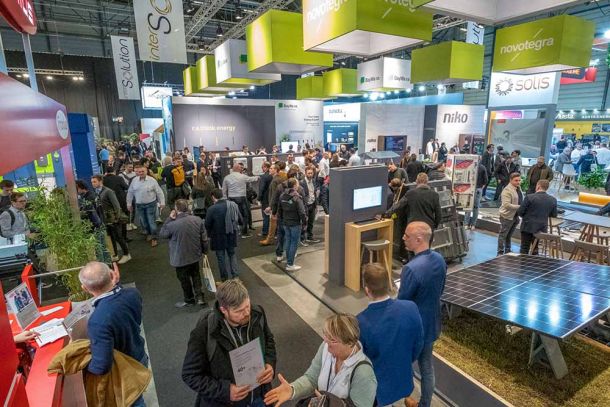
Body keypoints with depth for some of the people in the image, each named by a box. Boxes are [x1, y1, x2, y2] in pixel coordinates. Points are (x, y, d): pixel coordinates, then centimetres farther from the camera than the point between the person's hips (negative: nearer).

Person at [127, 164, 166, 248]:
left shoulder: (152, 180, -9)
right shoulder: (134, 180, 0)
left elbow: (159, 192, -5)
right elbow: (130, 192, 9)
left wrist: (162, 202, -5)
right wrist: (129, 203, 11)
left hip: (151, 204, -4)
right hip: (139, 205, 4)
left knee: (151, 222, -3)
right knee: (144, 222, 14)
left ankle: (154, 238, 8)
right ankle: (148, 233, 36)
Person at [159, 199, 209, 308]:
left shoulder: (172, 224, -25)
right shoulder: (198, 220, -12)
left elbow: (161, 234, -4)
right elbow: (204, 238, -3)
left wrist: (169, 218, -7)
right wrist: (204, 251, 13)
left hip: (180, 259, -4)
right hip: (195, 255, 4)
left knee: (184, 279, 18)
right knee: (196, 276, 25)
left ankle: (189, 299, 36)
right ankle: (199, 297, 26)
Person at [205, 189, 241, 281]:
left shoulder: (211, 209, -20)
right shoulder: (233, 205, -6)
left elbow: (207, 225, -13)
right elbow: (240, 220, 0)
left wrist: (210, 234, 6)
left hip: (218, 237, -4)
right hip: (232, 236, 4)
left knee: (221, 258, 12)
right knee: (232, 254, 23)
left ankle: (225, 280, 23)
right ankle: (235, 275, 21)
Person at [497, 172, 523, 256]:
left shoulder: (518, 188, 9)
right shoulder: (507, 190, -19)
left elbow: (520, 201, 17)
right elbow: (507, 205, -26)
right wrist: (519, 207, -27)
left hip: (515, 216, 8)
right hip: (507, 216, -8)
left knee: (509, 235, 19)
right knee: (503, 235, 3)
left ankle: (507, 251, 31)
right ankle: (500, 252, 11)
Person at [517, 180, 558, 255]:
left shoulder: (529, 197, -17)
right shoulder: (553, 200, -3)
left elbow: (519, 212, -13)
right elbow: (554, 215, 5)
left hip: (528, 227, -4)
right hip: (542, 228, 4)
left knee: (524, 249, 5)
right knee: (535, 249, 19)